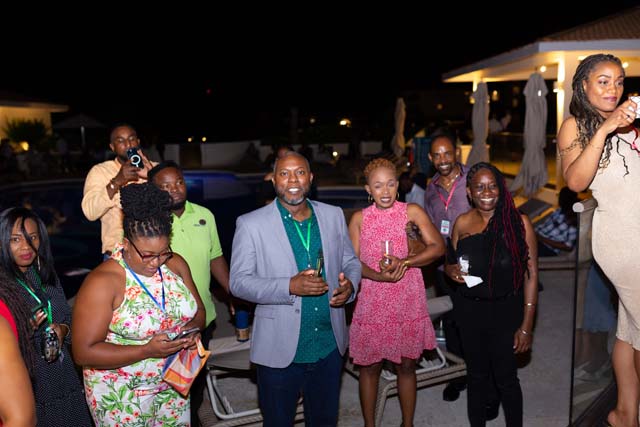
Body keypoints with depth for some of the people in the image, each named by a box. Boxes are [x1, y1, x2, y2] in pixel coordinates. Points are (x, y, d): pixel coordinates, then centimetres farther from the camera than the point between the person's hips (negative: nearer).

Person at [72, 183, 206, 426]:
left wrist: (191, 330, -15)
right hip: (122, 396, -5)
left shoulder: (176, 264, -5)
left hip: (173, 385, 5)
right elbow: (84, 353, -20)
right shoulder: (102, 282, -20)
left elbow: (198, 312, 7)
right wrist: (147, 350, -28)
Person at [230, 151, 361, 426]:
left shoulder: (333, 216, 2)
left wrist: (350, 285, -12)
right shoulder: (250, 224, -9)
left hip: (330, 347, 3)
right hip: (279, 351, -3)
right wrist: (289, 287, -25)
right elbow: (238, 282, -11)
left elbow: (350, 261, 11)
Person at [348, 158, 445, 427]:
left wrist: (404, 262, -23)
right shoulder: (359, 219, -1)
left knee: (406, 366, 14)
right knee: (370, 367, 12)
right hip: (373, 304, 0)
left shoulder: (412, 212, -3)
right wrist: (380, 276, -24)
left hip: (408, 304, 0)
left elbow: (438, 247, -10)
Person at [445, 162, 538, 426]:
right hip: (470, 310, 3)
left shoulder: (519, 222, -10)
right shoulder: (462, 223, 0)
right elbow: (450, 263, 14)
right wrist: (452, 270, -11)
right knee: (476, 377, 18)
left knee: (506, 379, 9)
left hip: (507, 310, -3)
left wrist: (527, 325, -12)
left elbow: (531, 274, -10)